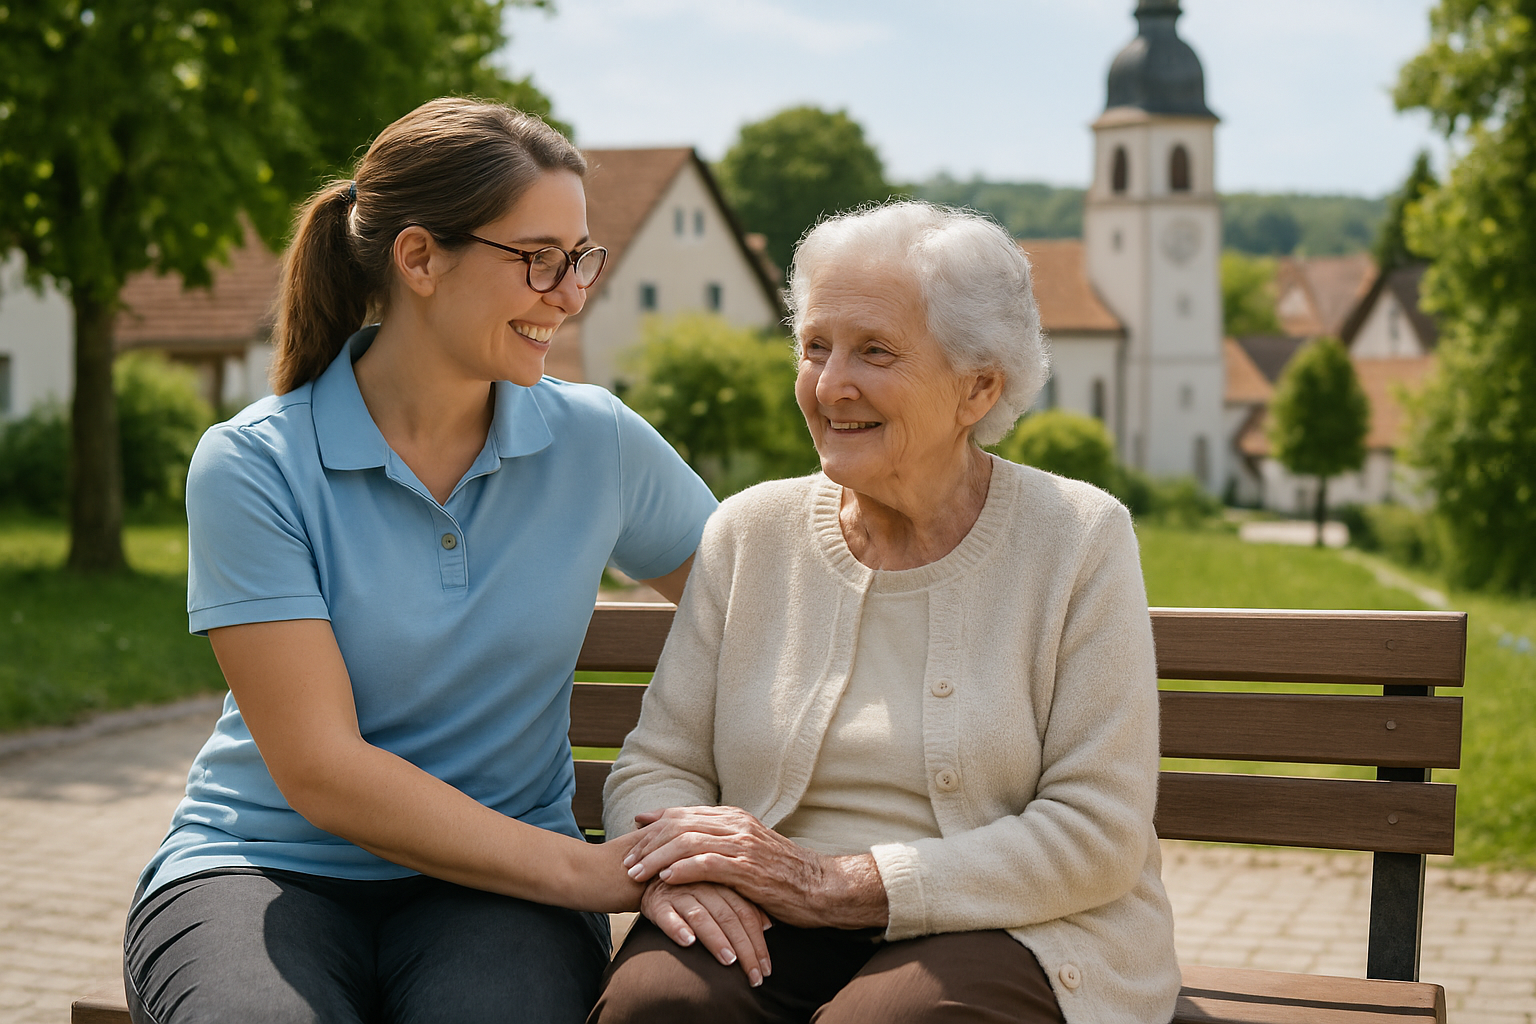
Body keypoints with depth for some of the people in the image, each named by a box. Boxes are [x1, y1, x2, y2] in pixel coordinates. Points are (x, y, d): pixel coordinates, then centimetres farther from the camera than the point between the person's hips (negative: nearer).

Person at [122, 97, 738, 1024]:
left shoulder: (597, 443, 2)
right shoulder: (252, 464, -8)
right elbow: (321, 770, -13)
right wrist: (588, 871, -17)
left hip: (496, 882, 2)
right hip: (266, 868, -2)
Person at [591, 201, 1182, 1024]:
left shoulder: (1078, 540, -2)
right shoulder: (751, 533, 9)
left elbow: (1098, 834, -8)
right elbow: (658, 765, 10)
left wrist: (834, 885, -16)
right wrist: (676, 869, -16)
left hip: (1007, 932, -2)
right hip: (768, 940, 3)